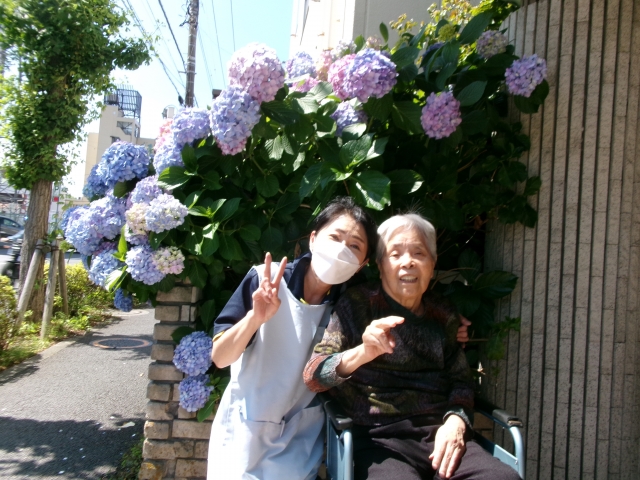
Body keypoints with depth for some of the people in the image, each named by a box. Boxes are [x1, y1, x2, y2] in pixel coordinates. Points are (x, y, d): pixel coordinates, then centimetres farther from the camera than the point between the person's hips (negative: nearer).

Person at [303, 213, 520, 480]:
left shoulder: (443, 315, 13)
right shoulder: (358, 304, 0)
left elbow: (461, 380, 15)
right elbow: (312, 376, -8)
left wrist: (456, 421, -7)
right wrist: (362, 353, -28)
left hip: (439, 434, 5)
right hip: (379, 437, -4)